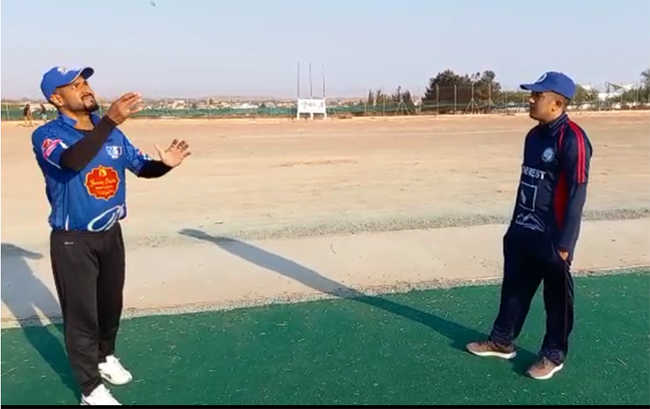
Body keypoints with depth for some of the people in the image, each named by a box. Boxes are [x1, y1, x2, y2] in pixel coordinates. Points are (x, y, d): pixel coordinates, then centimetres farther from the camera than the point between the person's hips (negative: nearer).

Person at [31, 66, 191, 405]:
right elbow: (72, 161, -37)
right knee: (81, 313, 4)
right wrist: (110, 120, -48)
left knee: (111, 304, 20)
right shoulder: (47, 135, -15)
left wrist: (165, 163, -18)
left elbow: (140, 166, 5)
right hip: (73, 241, -5)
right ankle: (91, 388, 19)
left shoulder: (112, 132, 4)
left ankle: (105, 357, 45)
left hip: (111, 234, 6)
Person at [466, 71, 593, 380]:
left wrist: (564, 243, -18)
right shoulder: (534, 135, 10)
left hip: (551, 237, -8)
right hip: (523, 232, 8)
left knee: (556, 298, 9)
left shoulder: (572, 139, -17)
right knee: (514, 288, 18)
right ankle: (502, 341, 33)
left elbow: (576, 195, -19)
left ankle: (553, 355, 26)